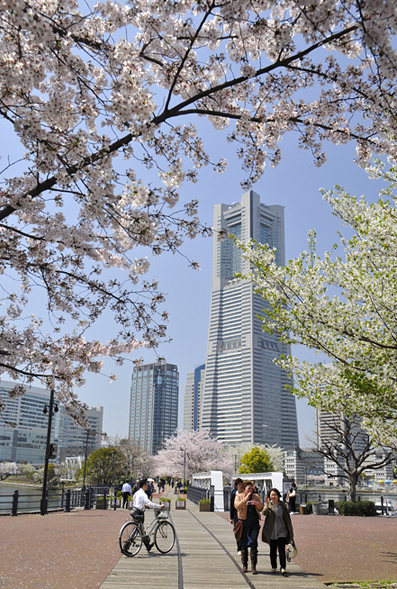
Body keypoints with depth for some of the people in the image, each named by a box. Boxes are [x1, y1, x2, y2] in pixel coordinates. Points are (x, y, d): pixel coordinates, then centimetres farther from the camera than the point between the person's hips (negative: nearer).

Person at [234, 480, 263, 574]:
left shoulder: (256, 496, 13)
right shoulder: (239, 496, 4)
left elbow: (261, 508, 13)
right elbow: (237, 506, -12)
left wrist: (257, 503, -8)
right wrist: (246, 499, -19)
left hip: (254, 523, 1)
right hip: (244, 522, -1)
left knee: (254, 543, -7)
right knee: (244, 544, 5)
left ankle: (253, 566, 1)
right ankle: (244, 565, 19)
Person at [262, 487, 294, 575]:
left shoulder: (283, 505, 1)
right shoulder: (268, 504, 1)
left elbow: (287, 518, 6)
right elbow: (264, 513, -17)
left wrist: (290, 531, 6)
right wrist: (267, 505, -33)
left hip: (281, 531, -1)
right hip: (271, 532, 1)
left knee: (281, 550, -10)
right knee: (273, 550, 11)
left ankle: (283, 567, -8)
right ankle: (273, 567, 25)